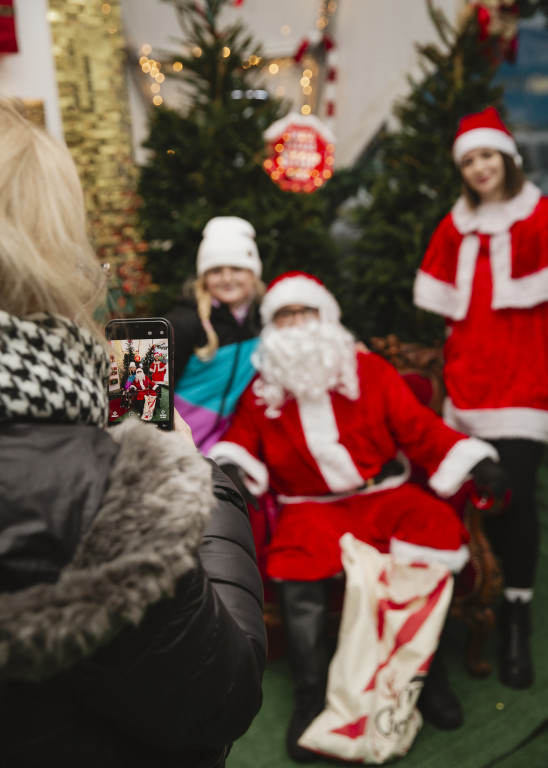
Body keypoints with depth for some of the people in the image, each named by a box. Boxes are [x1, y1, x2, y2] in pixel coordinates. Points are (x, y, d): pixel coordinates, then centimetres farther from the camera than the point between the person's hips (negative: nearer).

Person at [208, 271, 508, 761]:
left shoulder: (370, 371, 6)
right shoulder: (260, 390, 9)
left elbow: (420, 428, 4)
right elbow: (242, 441, 13)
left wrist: (471, 460, -8)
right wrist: (230, 464, -10)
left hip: (384, 494, 1)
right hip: (311, 506, 0)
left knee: (438, 526, -26)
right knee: (299, 576, -30)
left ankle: (426, 670, -6)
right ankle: (311, 699, -9)